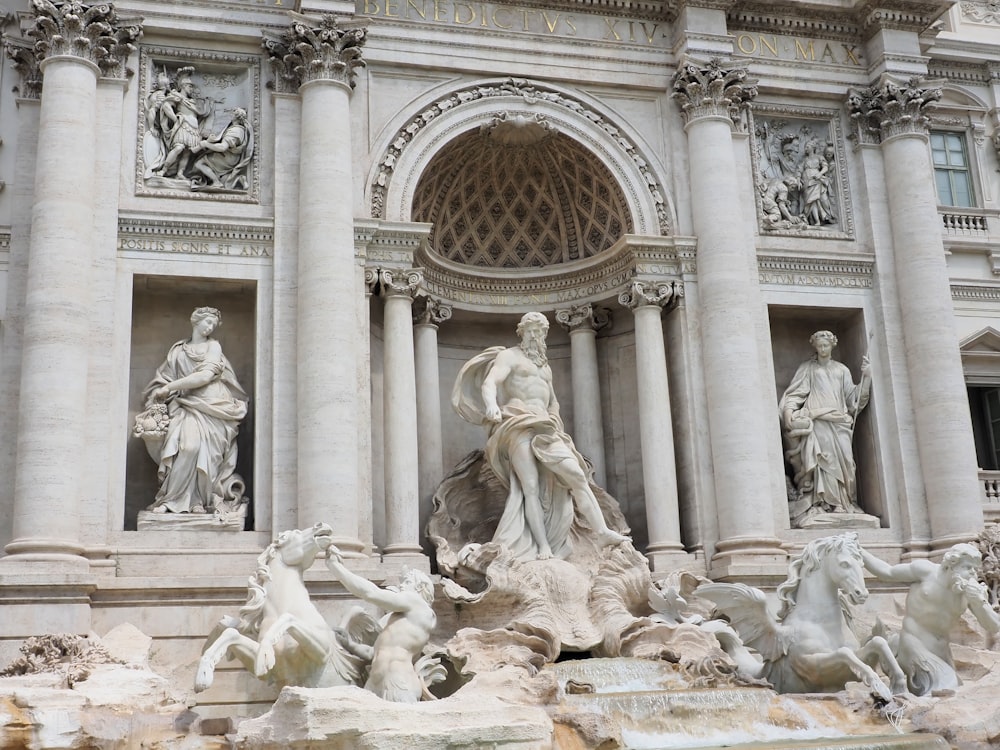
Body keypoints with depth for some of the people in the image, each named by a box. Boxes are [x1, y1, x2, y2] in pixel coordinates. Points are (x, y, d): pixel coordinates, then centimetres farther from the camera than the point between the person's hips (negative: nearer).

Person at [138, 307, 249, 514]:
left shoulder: (213, 346, 11)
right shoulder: (178, 351, 18)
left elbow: (205, 375, -3)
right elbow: (162, 379, 14)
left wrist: (170, 387, -5)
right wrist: (155, 399, -5)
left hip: (211, 409, -1)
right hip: (187, 407, 1)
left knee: (195, 442, -25)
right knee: (185, 441, -27)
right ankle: (196, 500, -26)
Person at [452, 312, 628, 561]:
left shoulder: (545, 367, 29)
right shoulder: (509, 356, 7)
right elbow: (489, 384, -11)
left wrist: (554, 424, 17)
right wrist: (492, 406, -33)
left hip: (545, 429, 6)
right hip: (518, 426, -6)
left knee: (575, 473, -13)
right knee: (530, 486, -16)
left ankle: (602, 531, -20)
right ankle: (543, 547, -21)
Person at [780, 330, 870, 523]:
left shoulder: (841, 370, 23)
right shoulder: (808, 368, 16)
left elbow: (852, 397, 16)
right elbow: (795, 392, 6)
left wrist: (866, 376, 4)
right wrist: (789, 410, -12)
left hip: (838, 423, 3)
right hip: (817, 421, -3)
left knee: (842, 459, -11)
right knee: (821, 457, -18)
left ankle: (844, 502, -11)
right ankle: (820, 503, -23)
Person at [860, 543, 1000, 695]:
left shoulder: (973, 590, 0)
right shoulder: (927, 571, -8)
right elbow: (887, 572, 1)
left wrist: (979, 602, -22)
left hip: (940, 653, 6)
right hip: (914, 647, -6)